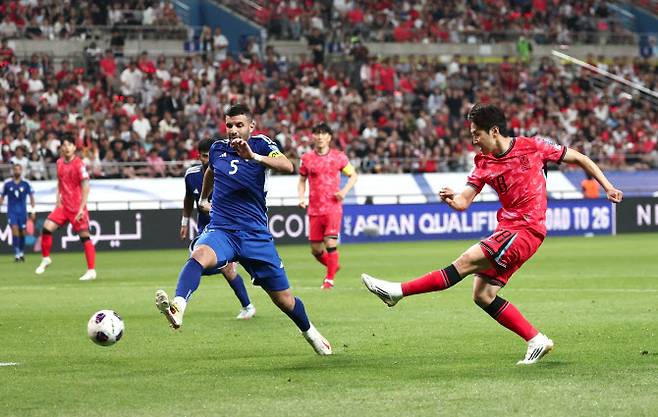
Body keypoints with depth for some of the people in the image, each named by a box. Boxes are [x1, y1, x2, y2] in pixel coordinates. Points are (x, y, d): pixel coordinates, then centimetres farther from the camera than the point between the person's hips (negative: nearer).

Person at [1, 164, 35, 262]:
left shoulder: (26, 184, -1)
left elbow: (31, 197, 5)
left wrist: (33, 211, 1)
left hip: (22, 211, 1)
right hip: (11, 211, -1)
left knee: (22, 232, 5)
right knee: (15, 229, -17)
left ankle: (21, 253, 24)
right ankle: (16, 254, -17)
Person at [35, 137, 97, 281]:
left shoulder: (79, 164, -13)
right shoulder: (60, 163, 7)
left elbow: (85, 187, -16)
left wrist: (81, 208, -21)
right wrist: (58, 199, 15)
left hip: (77, 207, -6)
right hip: (63, 206, 6)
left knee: (84, 235, -4)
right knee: (47, 227, -6)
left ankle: (91, 270, 0)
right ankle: (45, 259, 13)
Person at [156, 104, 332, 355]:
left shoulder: (261, 144, -3)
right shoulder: (217, 149, 7)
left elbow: (287, 167, -25)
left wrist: (253, 156, -38)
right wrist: (203, 199, 43)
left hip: (256, 235, -1)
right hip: (221, 230, 1)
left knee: (283, 298, 6)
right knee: (200, 255, -36)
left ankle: (310, 332, 36)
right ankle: (178, 308, -58)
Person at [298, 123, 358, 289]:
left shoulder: (338, 157, 1)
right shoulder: (307, 158, 5)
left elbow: (353, 175, 11)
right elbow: (302, 181, 17)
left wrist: (344, 191, -5)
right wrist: (301, 198, 0)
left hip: (333, 207, -2)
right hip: (314, 209, 2)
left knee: (330, 243, -15)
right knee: (315, 249, 3)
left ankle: (330, 279, -3)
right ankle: (333, 266, 31)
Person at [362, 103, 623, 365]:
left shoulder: (533, 147, -4)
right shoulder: (484, 163, 9)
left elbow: (579, 159, 7)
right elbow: (464, 202, 3)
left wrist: (607, 186, 5)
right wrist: (452, 200, -21)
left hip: (527, 229, -7)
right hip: (507, 228, 7)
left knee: (466, 262, -18)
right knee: (482, 295, -1)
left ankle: (399, 291, -18)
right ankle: (536, 341, 4)